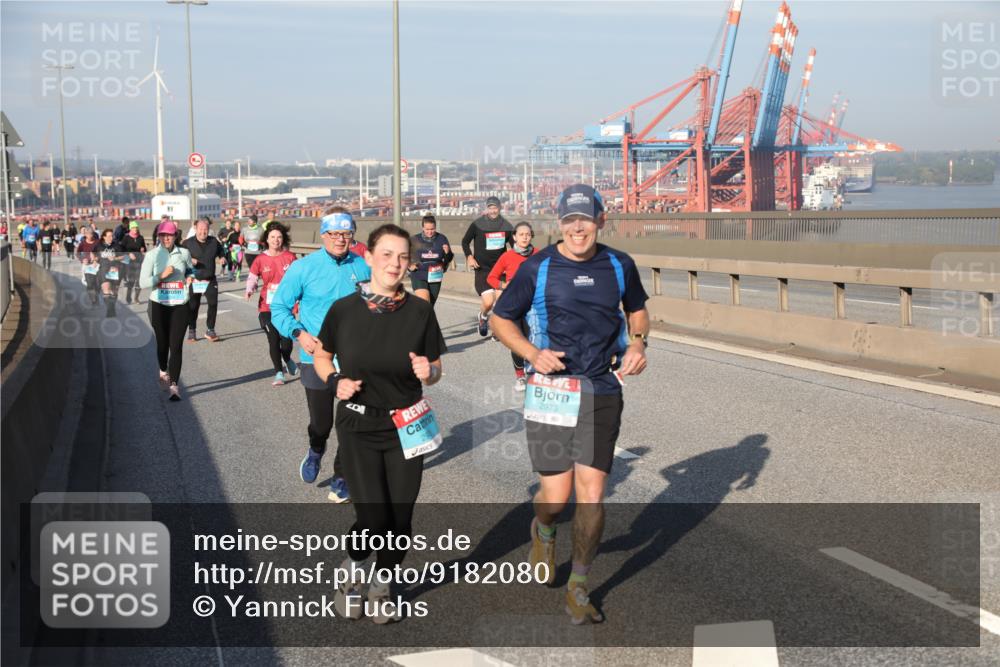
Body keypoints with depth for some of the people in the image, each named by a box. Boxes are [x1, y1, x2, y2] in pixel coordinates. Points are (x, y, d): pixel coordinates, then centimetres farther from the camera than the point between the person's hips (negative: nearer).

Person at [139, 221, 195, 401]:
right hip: (159, 305, 0)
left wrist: (190, 277, 0)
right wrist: (162, 275, -19)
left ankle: (174, 385, -7)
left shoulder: (184, 253, 1)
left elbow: (190, 269, 22)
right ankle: (164, 371, 43)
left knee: (176, 345, -8)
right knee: (162, 343, 14)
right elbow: (143, 283, -8)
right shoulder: (151, 255, -3)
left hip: (180, 305, 0)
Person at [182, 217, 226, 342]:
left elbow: (221, 251, 22)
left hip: (210, 281, 2)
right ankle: (192, 331, 17)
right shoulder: (188, 243, -4)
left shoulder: (214, 241, 4)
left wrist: (222, 258, 1)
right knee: (193, 307, 5)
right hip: (194, 281, -2)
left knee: (213, 304, -3)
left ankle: (210, 330, 10)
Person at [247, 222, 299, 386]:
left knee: (286, 338, -8)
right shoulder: (260, 259, -1)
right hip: (267, 307, 0)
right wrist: (249, 290, -14)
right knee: (273, 340, -1)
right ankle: (279, 373, 15)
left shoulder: (290, 257, -1)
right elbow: (252, 277, 4)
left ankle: (287, 359, 28)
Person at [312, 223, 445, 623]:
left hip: (405, 426, 2)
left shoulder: (419, 311, -5)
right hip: (358, 425, -2)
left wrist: (428, 372, -18)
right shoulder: (344, 309, -7)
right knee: (373, 517, -12)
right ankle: (349, 575, 21)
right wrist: (334, 381, -11)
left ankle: (381, 589, 31)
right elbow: (321, 357, 8)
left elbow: (435, 372, 4)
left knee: (399, 518, 3)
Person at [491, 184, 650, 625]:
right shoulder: (537, 268, -3)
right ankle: (542, 532, 36)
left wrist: (637, 342, 2)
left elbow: (637, 309, 23)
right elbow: (500, 320, 4)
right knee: (556, 496, -3)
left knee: (591, 495, 0)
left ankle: (578, 590, 17)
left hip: (603, 393, 2)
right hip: (551, 390, -2)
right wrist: (532, 353, -13)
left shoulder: (619, 266, 5)